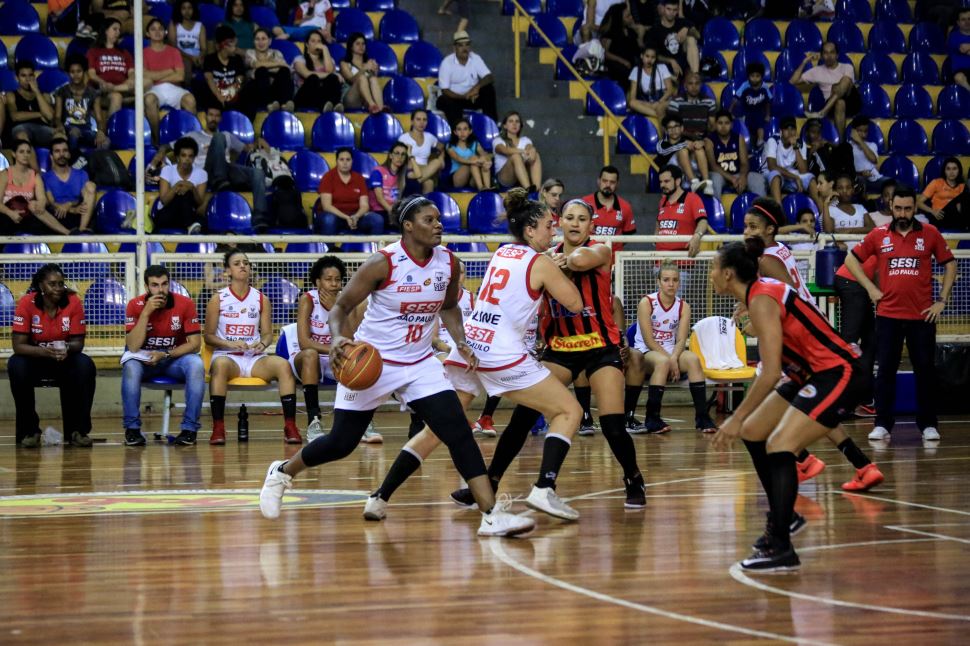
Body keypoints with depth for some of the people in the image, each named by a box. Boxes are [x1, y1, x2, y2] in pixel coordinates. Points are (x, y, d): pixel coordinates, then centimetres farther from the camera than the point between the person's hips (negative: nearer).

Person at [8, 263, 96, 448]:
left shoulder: (73, 302, -13)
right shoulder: (27, 303, -17)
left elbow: (78, 342, -9)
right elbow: (18, 345, -20)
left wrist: (67, 349, -34)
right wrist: (45, 351, -39)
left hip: (65, 360, 1)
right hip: (35, 358, -1)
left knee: (86, 366, -29)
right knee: (16, 366, -33)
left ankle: (77, 430, -15)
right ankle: (29, 430, -17)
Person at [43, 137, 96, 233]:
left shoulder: (81, 175, 16)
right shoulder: (46, 178, 9)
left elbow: (87, 200, 5)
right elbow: (50, 204, -2)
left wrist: (69, 205, -16)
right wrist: (73, 209, -19)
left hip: (80, 217, 2)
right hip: (58, 219, -2)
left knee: (91, 185, -15)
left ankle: (82, 228, -31)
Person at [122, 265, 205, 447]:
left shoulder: (185, 304, -10)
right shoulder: (135, 305, -10)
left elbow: (195, 343, -12)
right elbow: (133, 347, -18)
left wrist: (165, 355, -23)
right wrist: (146, 313, -26)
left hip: (175, 358, 0)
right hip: (145, 359, 0)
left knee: (196, 365, -31)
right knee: (130, 365, -33)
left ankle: (189, 428, -22)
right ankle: (132, 428, -22)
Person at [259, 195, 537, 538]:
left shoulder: (448, 263, -3)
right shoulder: (383, 263, -18)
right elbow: (340, 307, -11)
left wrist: (460, 342, 0)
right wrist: (337, 338, -30)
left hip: (420, 363, 4)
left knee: (459, 432, -11)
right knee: (341, 443, 4)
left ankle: (492, 516, -14)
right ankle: (282, 472, 34)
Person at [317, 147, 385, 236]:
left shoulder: (359, 178, 7)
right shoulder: (328, 177, -3)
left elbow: (364, 205, 1)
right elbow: (326, 206, -12)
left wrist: (356, 217, -23)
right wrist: (346, 218, -25)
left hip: (355, 215, 3)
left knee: (378, 220, -24)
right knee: (329, 220, -40)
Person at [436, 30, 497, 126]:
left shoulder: (475, 59, -5)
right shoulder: (447, 63, -15)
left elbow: (489, 78, -13)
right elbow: (444, 90, -17)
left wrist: (477, 87, -35)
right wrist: (464, 97, -31)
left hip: (473, 97, 2)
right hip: (455, 97, -2)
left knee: (488, 88, -24)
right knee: (443, 101, -35)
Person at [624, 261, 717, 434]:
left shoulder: (683, 306, 1)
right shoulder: (647, 302, -10)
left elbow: (681, 340, -6)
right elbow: (648, 340, -14)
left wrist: (674, 358, -26)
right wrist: (669, 360, -20)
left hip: (670, 351, 4)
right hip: (645, 351, -4)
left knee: (693, 359, -27)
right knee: (662, 362, -37)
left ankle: (702, 416, -28)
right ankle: (652, 418, -34)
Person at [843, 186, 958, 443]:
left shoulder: (930, 233, 2)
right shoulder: (878, 235, 3)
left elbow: (949, 264, 10)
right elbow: (851, 259, 13)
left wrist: (942, 300, 3)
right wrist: (870, 288, 4)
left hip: (922, 316, 0)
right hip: (888, 314, 1)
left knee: (925, 370, 2)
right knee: (885, 370, 0)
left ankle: (928, 424, 11)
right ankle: (882, 424, 5)